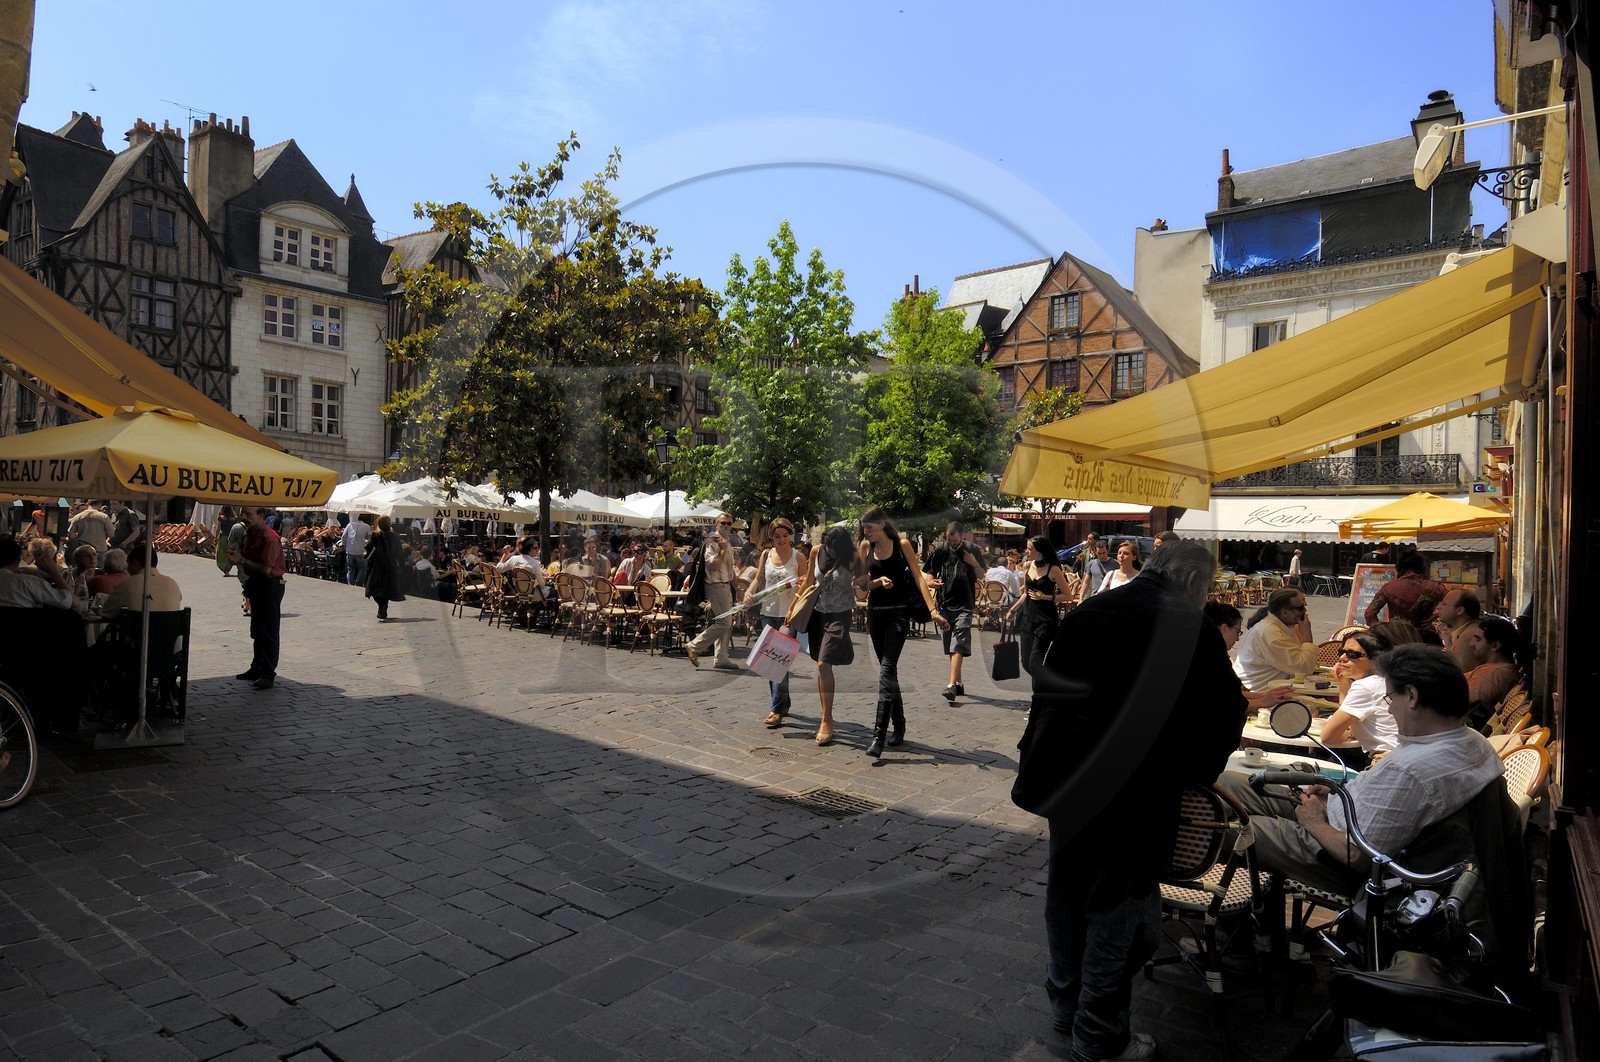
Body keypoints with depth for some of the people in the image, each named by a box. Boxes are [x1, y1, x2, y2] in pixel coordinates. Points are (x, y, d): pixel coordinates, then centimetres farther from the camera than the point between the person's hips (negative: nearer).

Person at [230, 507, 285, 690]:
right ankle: (257, 669, 29)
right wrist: (238, 559, 0)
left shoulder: (269, 537, -20)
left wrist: (242, 560, -20)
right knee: (257, 631, 18)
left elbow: (266, 569, -26)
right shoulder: (250, 534, 10)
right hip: (257, 585, 10)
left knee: (268, 632, -6)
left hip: (270, 587, -10)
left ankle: (268, 675, -3)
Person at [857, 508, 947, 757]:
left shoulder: (902, 544, -4)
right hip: (875, 613, 5)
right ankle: (898, 725, 24)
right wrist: (880, 581, -13)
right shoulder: (865, 547, 7)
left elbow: (918, 578, -8)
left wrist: (933, 610, -17)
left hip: (898, 613, -5)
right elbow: (864, 583, 8)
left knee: (887, 669, -14)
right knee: (888, 670, 11)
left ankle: (879, 735, -18)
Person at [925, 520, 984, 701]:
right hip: (945, 603, 3)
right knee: (950, 647, 10)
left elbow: (982, 576, 5)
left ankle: (952, 686, -22)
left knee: (958, 646, -15)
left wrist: (974, 563, -15)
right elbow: (931, 574, 7)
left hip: (964, 605, -3)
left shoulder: (972, 550, -2)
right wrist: (931, 582, -16)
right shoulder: (941, 550, 1)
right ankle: (959, 684, 23)